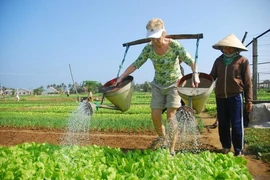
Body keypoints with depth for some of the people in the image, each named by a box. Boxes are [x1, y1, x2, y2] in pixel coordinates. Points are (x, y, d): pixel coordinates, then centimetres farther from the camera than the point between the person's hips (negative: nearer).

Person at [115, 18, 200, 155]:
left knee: (171, 117, -8)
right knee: (155, 117, 0)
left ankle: (171, 150, 3)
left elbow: (190, 61, -22)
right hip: (158, 85, 4)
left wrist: (195, 74, -40)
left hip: (174, 84, -3)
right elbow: (136, 64, -5)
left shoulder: (174, 45, -19)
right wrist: (121, 77, -10)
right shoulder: (148, 48, -10)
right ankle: (163, 141, 24)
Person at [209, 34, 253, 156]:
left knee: (236, 124, 0)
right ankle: (226, 147, 27)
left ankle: (239, 151, 12)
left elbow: (247, 82, 1)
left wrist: (249, 100, -2)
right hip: (220, 96, 4)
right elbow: (212, 77, 11)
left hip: (235, 96, -4)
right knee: (223, 124, 12)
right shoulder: (219, 61, 11)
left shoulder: (242, 60, 0)